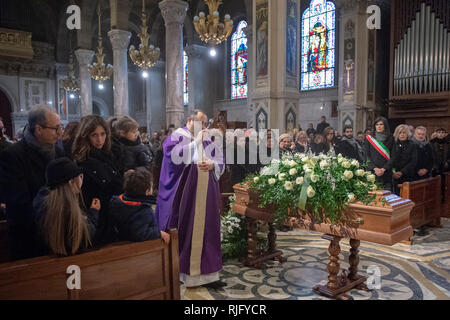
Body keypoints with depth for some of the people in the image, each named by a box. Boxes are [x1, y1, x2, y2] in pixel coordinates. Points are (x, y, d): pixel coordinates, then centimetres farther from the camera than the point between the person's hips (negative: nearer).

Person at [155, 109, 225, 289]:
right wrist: (196, 142, -14)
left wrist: (212, 164, -11)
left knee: (206, 230, 6)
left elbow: (220, 160, 11)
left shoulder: (207, 140, 17)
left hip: (206, 195, 5)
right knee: (186, 231, 2)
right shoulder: (178, 136, 1)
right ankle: (180, 272, 19)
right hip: (186, 194, -5)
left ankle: (206, 274, 14)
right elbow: (175, 156, -17)